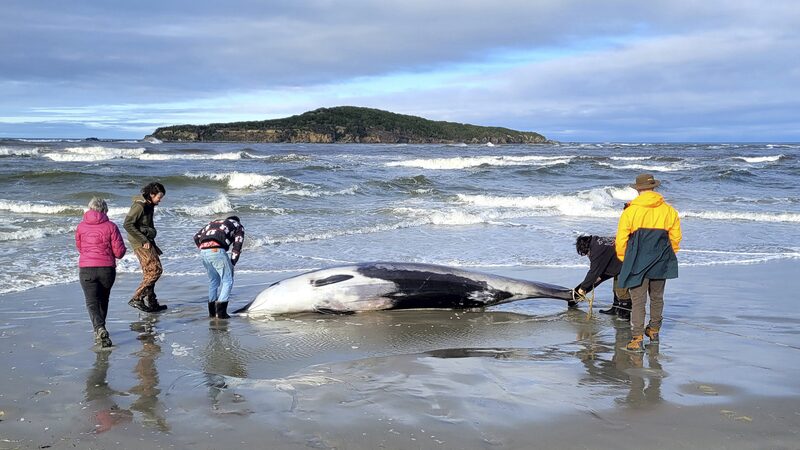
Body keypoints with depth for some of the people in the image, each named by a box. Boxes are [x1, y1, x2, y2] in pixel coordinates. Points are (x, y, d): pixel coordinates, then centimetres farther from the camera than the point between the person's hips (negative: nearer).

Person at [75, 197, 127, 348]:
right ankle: (100, 330, 32)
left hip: (86, 268, -1)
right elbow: (119, 252, -5)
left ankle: (99, 329, -25)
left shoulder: (81, 226, 2)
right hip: (107, 268, 1)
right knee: (103, 300, 20)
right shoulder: (111, 226, -4)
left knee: (92, 302, -3)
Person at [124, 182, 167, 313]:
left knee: (149, 272, 13)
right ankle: (136, 299, -11)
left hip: (147, 242, 10)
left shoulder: (149, 205, 13)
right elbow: (128, 224, -21)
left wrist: (152, 244, 18)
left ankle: (151, 303, 20)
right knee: (155, 270, -13)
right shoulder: (139, 206, -16)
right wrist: (143, 240, -20)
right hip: (140, 243, -10)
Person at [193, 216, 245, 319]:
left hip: (203, 251, 6)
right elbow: (237, 247, 8)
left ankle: (212, 312, 24)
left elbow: (197, 236, 27)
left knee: (213, 280, 21)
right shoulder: (238, 226, 22)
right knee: (227, 281, 3)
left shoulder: (214, 222, 36)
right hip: (217, 251, -6)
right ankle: (221, 312, -6)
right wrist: (232, 264, 10)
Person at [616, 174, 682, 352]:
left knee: (638, 301, -1)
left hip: (637, 263, -3)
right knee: (657, 298, 20)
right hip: (661, 264, 4)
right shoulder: (668, 210, 1)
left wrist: (624, 260, 9)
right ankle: (654, 330, 35)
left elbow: (621, 239, -7)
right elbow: (676, 237, 7)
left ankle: (637, 339, -7)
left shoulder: (630, 211, -9)